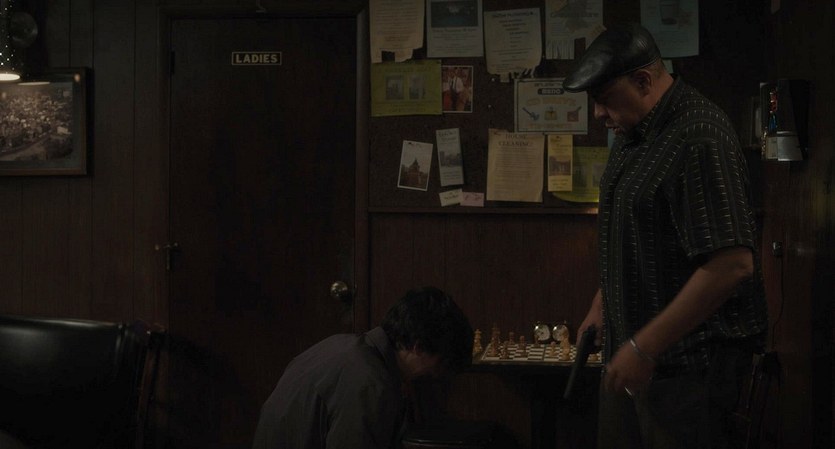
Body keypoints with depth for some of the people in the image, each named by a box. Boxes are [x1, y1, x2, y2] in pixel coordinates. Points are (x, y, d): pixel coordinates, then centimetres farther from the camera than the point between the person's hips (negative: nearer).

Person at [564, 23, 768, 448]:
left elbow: (732, 264, -26)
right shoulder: (633, 132, 10)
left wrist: (645, 346, -23)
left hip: (685, 359, -9)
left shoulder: (699, 138, -20)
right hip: (632, 350, 9)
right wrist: (602, 303, 20)